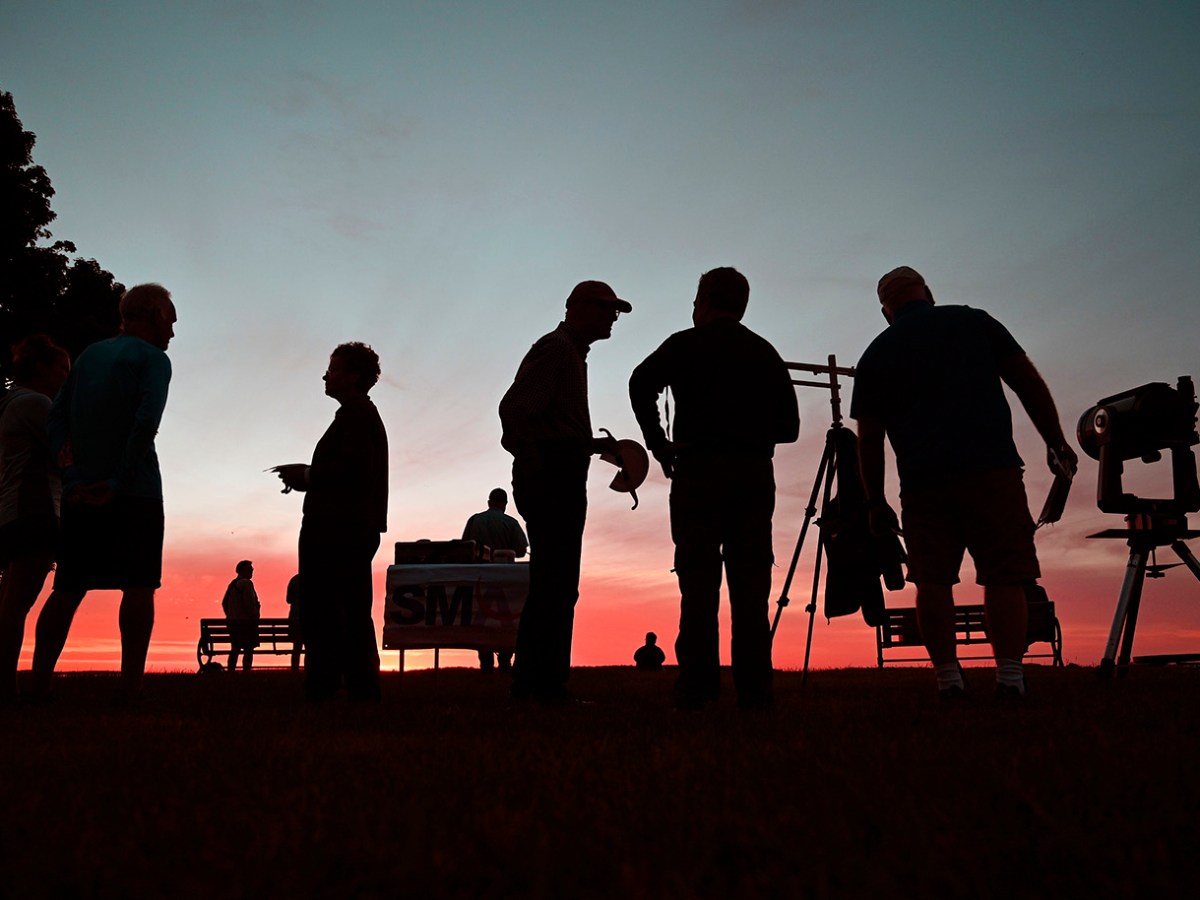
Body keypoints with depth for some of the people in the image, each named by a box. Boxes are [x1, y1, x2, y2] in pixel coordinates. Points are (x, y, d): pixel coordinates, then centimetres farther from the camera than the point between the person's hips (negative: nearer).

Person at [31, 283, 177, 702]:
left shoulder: (89, 354, 18)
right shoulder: (152, 358, -3)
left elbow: (57, 414, 10)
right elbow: (147, 420, -19)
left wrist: (70, 470, 1)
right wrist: (120, 481, -18)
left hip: (81, 493, 6)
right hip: (135, 494, -6)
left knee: (68, 589, 10)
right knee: (139, 587, -3)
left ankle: (39, 683, 7)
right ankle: (130, 686, -8)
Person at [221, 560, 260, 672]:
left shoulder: (232, 584, 14)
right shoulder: (246, 583, -13)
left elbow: (224, 603, 17)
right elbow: (249, 603, -20)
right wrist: (255, 616, -9)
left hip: (233, 621, 9)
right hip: (247, 622, -9)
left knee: (234, 650, 14)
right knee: (248, 651, -5)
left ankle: (230, 671, 16)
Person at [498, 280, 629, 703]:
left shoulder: (572, 353, 25)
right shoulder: (554, 348, -7)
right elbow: (514, 407, -20)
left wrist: (596, 444, 23)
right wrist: (532, 460, -22)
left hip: (562, 482, 11)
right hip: (552, 478, -11)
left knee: (550, 586, 11)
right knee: (556, 587, -10)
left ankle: (528, 683, 16)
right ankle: (548, 684, -8)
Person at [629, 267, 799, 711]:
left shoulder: (685, 345, 6)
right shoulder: (765, 352, 16)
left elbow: (642, 383, -12)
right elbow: (789, 425, 13)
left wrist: (659, 442, -4)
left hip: (699, 471, -3)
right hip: (755, 474, 3)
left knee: (699, 580, -4)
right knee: (751, 583, 3)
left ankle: (696, 689, -8)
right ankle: (754, 691, 0)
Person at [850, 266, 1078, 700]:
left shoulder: (875, 356, 13)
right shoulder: (974, 322, 13)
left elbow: (869, 438, 10)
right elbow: (1028, 383, 8)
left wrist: (876, 502, 15)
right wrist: (1056, 441, 15)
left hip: (923, 482, 1)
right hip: (992, 469, -1)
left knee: (933, 580, 4)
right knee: (1004, 574, 2)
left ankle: (948, 680, -1)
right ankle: (1009, 677, -9)